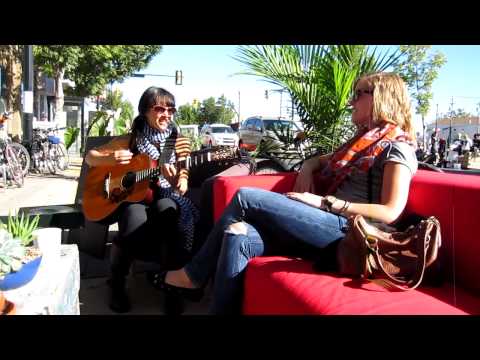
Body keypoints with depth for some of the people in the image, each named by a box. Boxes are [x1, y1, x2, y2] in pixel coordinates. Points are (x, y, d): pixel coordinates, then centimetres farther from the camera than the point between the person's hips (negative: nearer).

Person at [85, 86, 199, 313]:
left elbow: (182, 186, 9)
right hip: (133, 199, 0)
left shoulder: (177, 142, 5)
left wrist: (179, 180, -15)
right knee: (136, 217, -36)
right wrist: (111, 159, -14)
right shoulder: (131, 140, 3)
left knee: (167, 207, -36)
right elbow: (90, 157, 7)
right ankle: (116, 283, -11)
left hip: (165, 199, 1)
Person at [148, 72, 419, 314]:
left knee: (245, 198, -14)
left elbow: (390, 212, -14)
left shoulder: (397, 145, -1)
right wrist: (307, 168, 12)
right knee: (237, 235, -14)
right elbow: (321, 160, 37)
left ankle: (193, 277, 0)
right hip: (328, 227, 8)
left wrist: (323, 202, -16)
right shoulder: (363, 139, 26)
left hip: (347, 231, -8)